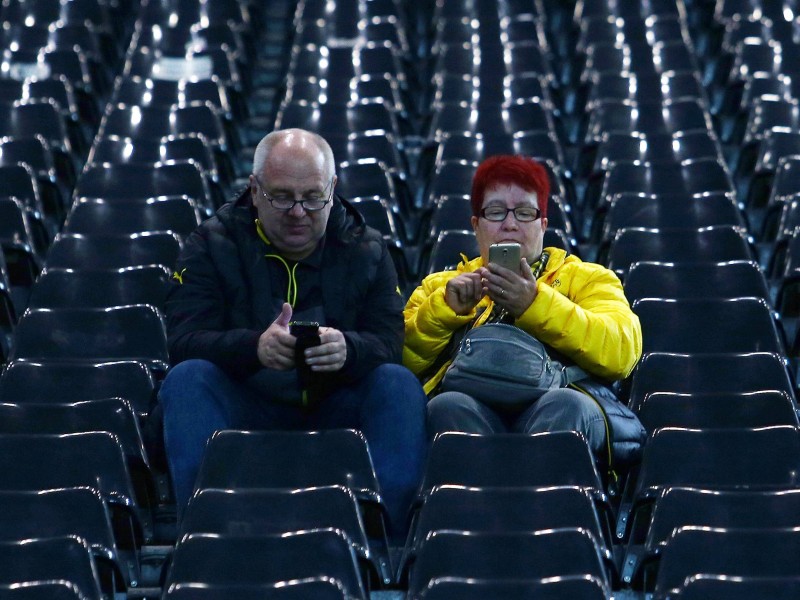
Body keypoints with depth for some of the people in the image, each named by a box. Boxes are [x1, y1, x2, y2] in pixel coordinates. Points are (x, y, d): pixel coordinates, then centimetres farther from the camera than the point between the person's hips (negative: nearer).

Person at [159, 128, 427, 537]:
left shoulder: (366, 250, 7)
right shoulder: (211, 246, 2)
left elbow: (390, 345, -6)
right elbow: (183, 341, -12)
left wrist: (348, 350, -32)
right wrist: (255, 347, -35)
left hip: (335, 412, 1)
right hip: (243, 410, -1)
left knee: (398, 384, -25)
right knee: (187, 378, -28)